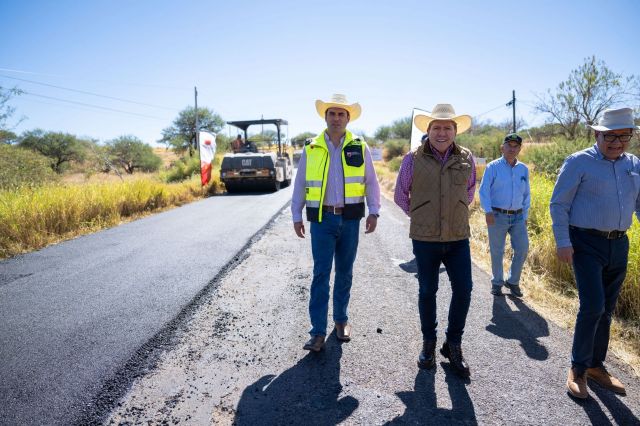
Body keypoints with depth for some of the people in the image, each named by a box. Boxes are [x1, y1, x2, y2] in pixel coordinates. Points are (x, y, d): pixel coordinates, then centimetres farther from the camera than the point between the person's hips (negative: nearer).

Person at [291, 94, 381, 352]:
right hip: (321, 219, -1)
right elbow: (300, 185, 7)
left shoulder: (359, 148, 4)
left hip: (350, 219, 1)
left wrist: (374, 212, -2)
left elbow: (371, 182, 7)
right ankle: (318, 331, 3)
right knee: (321, 274, -3)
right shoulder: (311, 149, 4)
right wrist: (296, 216, 5)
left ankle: (341, 319, 29)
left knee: (345, 272, 12)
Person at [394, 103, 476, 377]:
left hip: (458, 238, 2)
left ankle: (453, 344, 22)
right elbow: (400, 196, 8)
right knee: (427, 292, 10)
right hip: (425, 239, -2)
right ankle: (429, 343, 29)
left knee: (463, 290, 1)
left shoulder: (467, 159, 2)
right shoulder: (413, 159, -5)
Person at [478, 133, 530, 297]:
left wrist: (525, 216, 12)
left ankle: (513, 281, 20)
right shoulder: (493, 167, -2)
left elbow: (526, 194, 17)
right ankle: (497, 283, 21)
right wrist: (487, 211, -17)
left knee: (522, 249, 0)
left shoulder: (523, 169, 11)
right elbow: (484, 190, -6)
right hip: (497, 216, -4)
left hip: (518, 217, 4)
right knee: (497, 252, 4)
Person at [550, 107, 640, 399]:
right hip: (587, 243, -6)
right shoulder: (579, 162, -7)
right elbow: (559, 204, -8)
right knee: (592, 306, -12)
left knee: (606, 310, 12)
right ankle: (578, 370, 5)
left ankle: (596, 366, 27)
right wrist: (562, 242, -14)